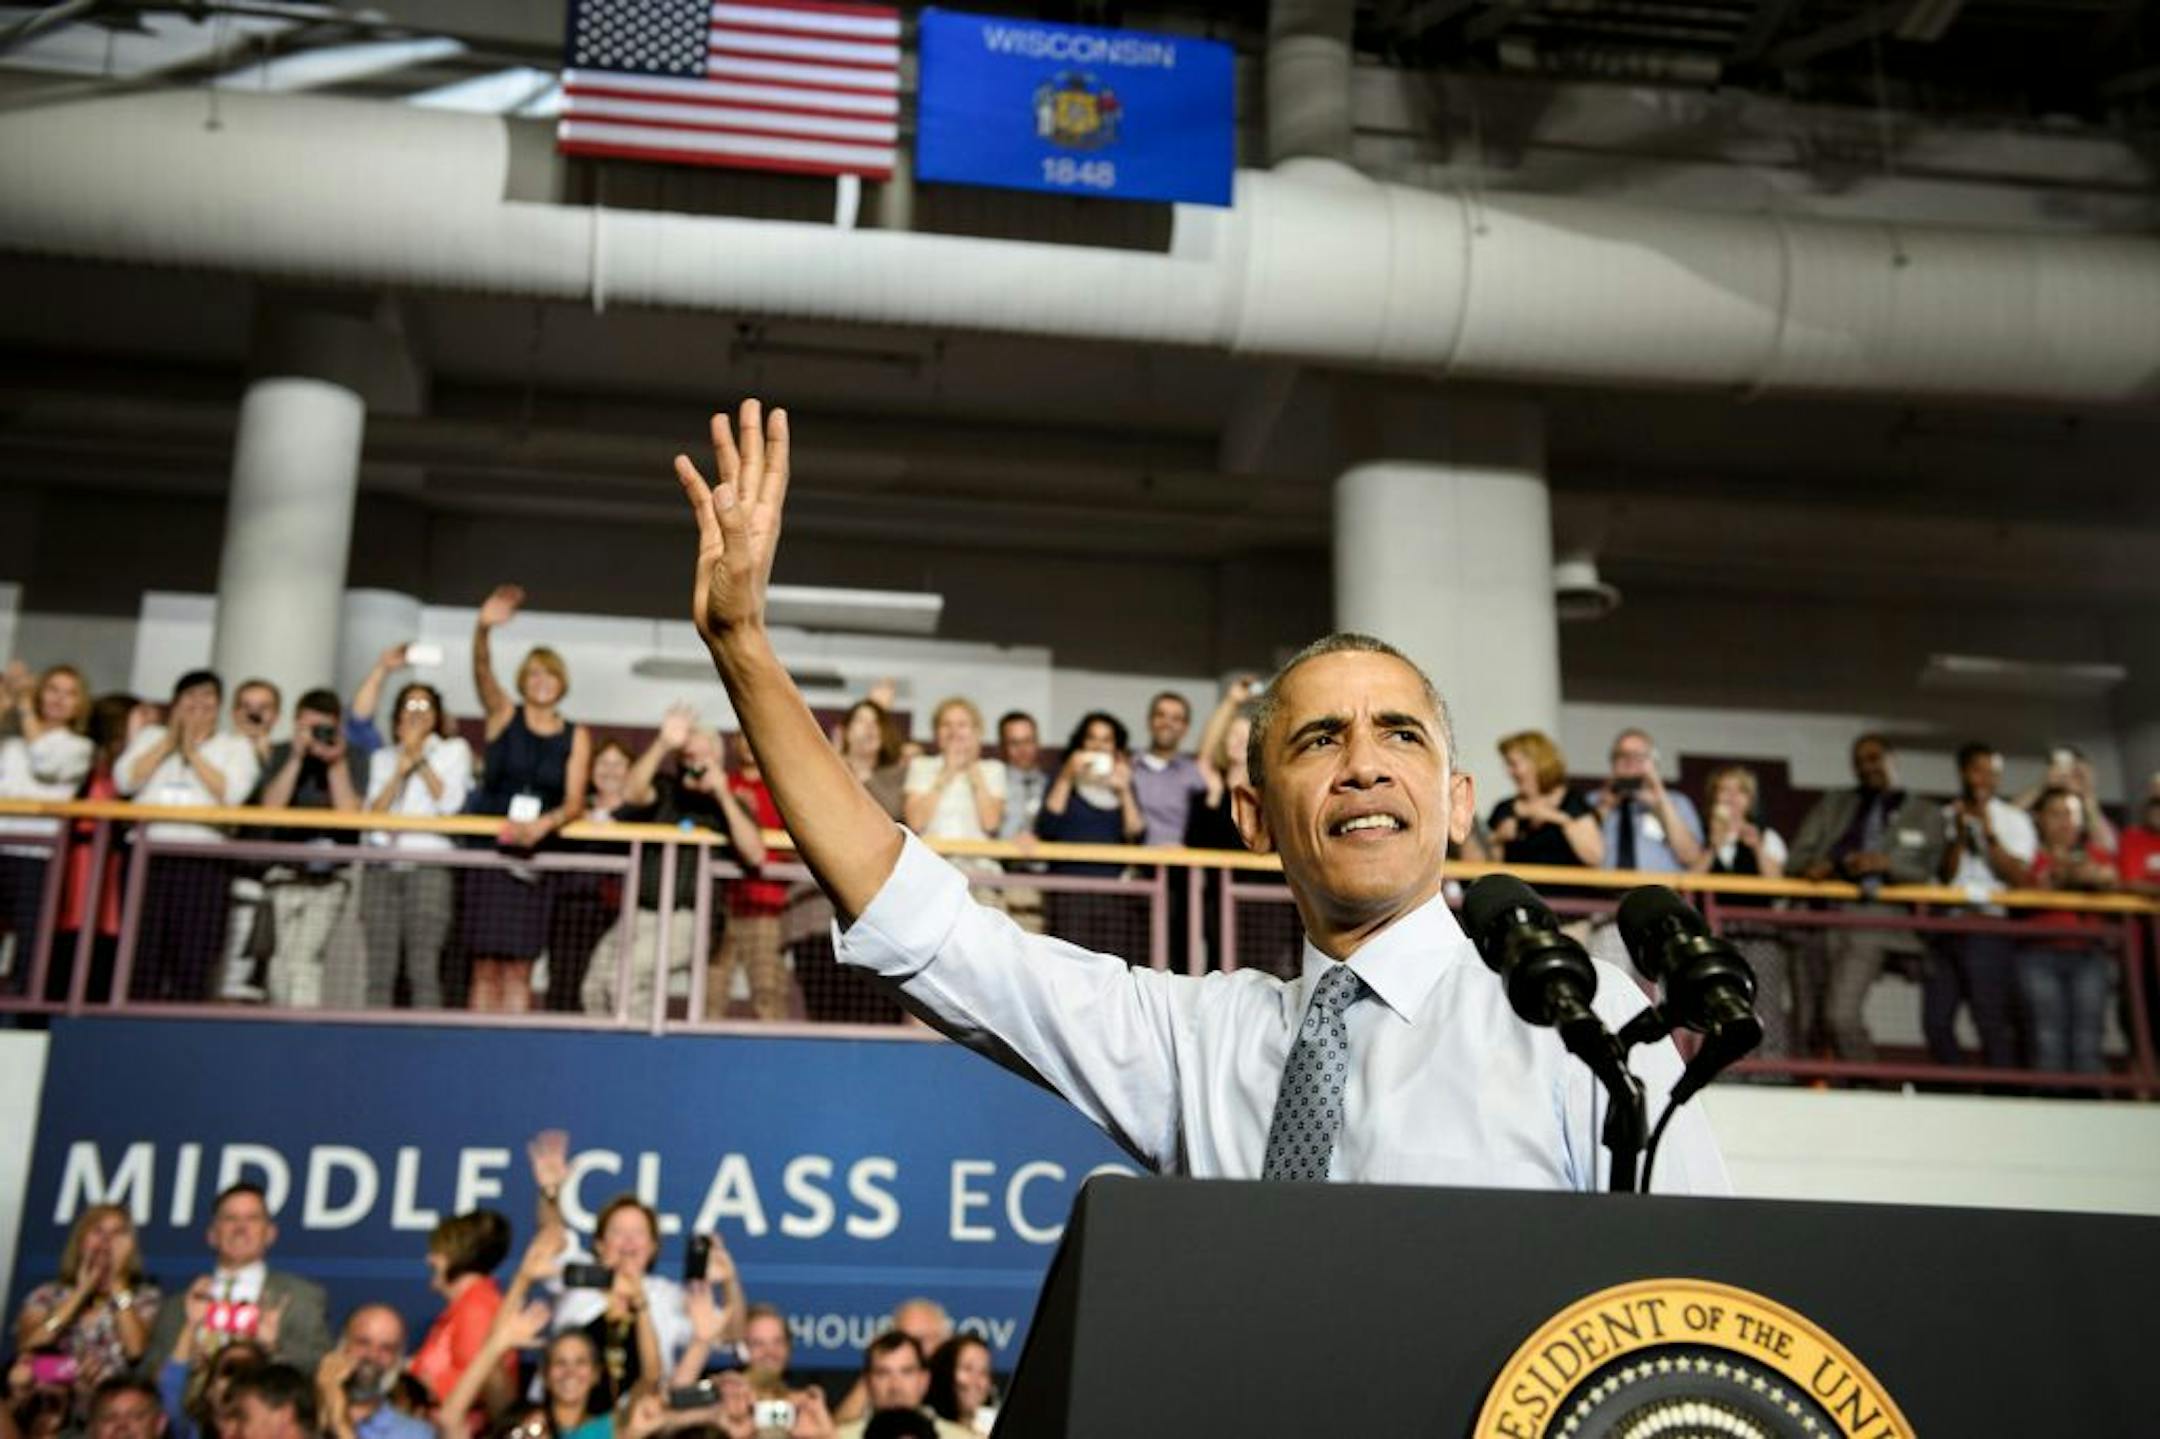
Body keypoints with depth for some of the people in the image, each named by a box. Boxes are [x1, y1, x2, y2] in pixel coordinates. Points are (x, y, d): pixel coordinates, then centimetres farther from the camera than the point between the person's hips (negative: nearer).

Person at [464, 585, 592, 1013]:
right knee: (485, 966, -3)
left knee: (519, 967, 0)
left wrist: (543, 824, -23)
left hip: (538, 854, 1)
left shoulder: (576, 737, 8)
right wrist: (482, 629, -35)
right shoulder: (504, 714, 6)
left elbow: (575, 801, 0)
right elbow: (482, 673, -14)